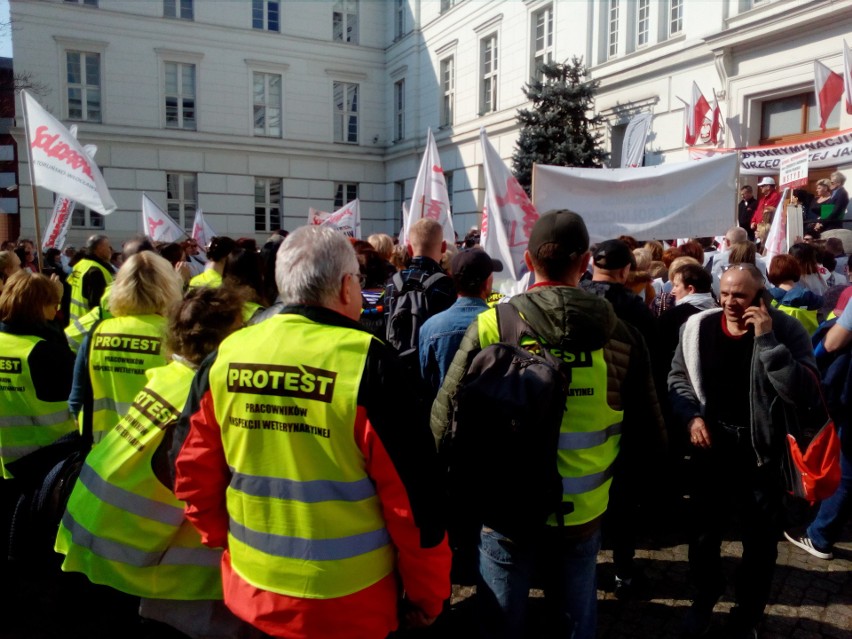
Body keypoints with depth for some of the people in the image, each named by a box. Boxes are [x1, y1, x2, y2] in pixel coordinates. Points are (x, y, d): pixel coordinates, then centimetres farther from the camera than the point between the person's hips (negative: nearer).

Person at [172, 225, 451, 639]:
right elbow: (412, 492, -16)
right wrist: (428, 592, -3)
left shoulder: (226, 357, -6)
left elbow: (193, 470, 3)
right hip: (346, 604, -3)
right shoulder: (367, 363, -20)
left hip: (252, 591, 4)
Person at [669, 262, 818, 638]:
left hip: (761, 452, -1)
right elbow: (677, 376, 5)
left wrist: (767, 339, -30)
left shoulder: (786, 331, -13)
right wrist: (691, 416, -10)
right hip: (711, 446, 2)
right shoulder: (699, 326, -7)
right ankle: (704, 598, 43)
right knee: (703, 532, 16)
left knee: (760, 540, 15)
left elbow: (804, 392, -25)